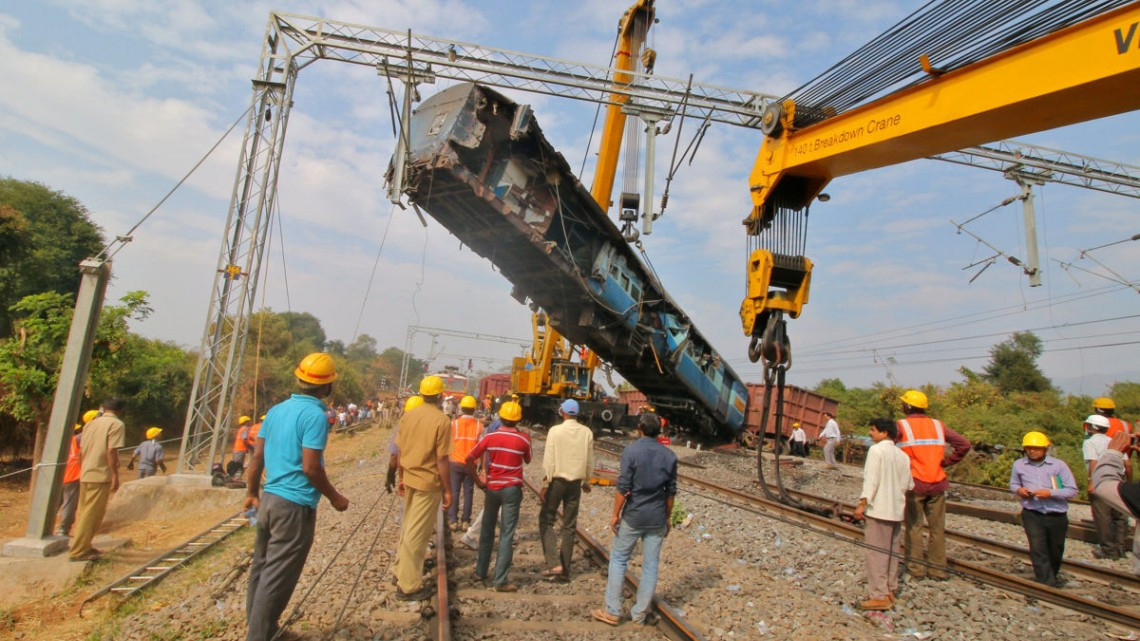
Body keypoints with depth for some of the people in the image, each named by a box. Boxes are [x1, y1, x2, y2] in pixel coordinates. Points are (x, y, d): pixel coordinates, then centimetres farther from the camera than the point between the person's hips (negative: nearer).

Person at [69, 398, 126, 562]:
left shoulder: (91, 424, 14)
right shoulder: (117, 424, -9)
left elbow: (81, 451, 15)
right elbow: (111, 451, -16)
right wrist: (115, 476, -12)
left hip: (86, 475, 8)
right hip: (101, 475, -8)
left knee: (84, 512, 17)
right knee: (92, 514, -2)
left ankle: (82, 546, 28)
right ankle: (78, 551, 0)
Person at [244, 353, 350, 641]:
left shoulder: (276, 409, 6)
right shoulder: (315, 415, -18)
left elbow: (257, 457, 10)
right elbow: (311, 467, -20)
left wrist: (252, 492, 22)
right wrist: (334, 497, -7)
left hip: (269, 499, 8)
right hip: (296, 505, -8)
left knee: (261, 567, 20)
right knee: (277, 577, 2)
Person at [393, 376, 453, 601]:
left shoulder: (408, 416, 2)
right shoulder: (441, 421, -16)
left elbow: (400, 451, 8)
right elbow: (442, 459, -16)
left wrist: (401, 478, 19)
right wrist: (448, 490, -8)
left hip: (409, 480, 6)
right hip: (429, 483, -6)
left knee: (408, 527, 21)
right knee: (417, 533, 2)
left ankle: (401, 571, 34)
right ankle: (408, 586, 11)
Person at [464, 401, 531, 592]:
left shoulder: (490, 437, -4)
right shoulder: (524, 439, -8)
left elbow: (469, 458, -9)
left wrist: (477, 480, 0)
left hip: (491, 487, 3)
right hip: (512, 489, -2)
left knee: (487, 530, 18)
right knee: (506, 535, 1)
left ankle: (481, 571, 28)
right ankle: (500, 581, 1)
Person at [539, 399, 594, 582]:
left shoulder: (555, 431, -10)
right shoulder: (587, 433, 0)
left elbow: (549, 460, -11)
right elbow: (589, 461, 6)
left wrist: (545, 484, -4)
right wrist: (586, 481, 20)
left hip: (557, 480, -3)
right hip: (576, 482, 4)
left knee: (546, 520, 10)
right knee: (569, 525, 10)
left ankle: (554, 563, -3)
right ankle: (564, 570, 14)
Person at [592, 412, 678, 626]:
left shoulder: (631, 451, -11)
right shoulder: (669, 455, 1)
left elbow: (623, 488, -14)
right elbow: (671, 492, 5)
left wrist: (615, 514, -5)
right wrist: (667, 518, 16)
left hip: (633, 516, -3)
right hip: (657, 519, 4)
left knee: (618, 559, 9)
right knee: (650, 564, 11)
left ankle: (612, 611, 12)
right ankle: (640, 613, 19)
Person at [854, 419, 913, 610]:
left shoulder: (876, 450, -11)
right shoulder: (902, 455, 10)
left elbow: (871, 480, -17)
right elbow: (908, 485, 12)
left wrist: (862, 504, -15)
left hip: (878, 508, -7)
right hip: (896, 510, 7)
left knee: (876, 552, -2)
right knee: (892, 552, 15)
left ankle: (880, 596, -1)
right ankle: (891, 591, 23)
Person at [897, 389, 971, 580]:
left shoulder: (902, 426, -6)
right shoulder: (938, 425, 8)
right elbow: (964, 444, 5)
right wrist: (946, 462, 9)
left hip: (914, 483, -4)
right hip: (937, 484, 4)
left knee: (914, 526, 5)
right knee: (937, 527, 13)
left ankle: (916, 568, 11)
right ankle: (938, 568, 19)